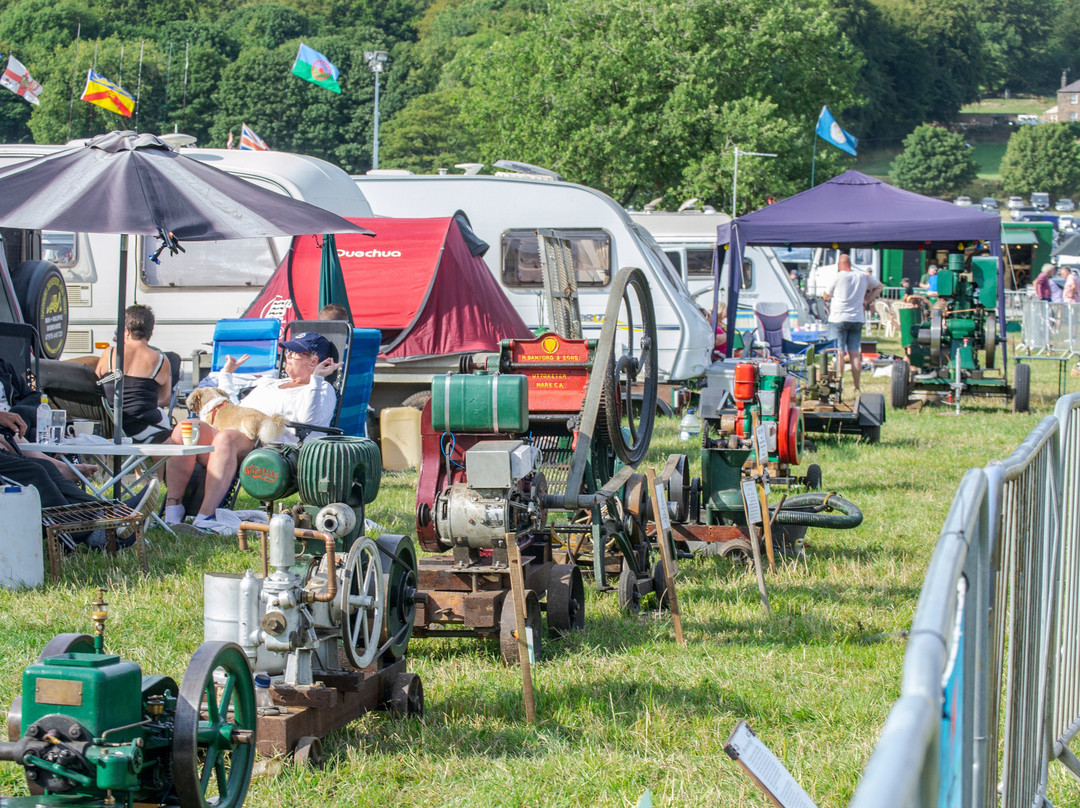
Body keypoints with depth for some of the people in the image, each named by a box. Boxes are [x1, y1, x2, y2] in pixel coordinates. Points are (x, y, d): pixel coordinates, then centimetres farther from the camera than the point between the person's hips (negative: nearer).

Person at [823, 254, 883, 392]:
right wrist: (867, 300, 17)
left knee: (838, 352, -6)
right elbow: (878, 286, 24)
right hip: (857, 318, 4)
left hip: (838, 318, -4)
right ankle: (857, 387, 6)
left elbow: (826, 296, 6)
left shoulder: (838, 277, -4)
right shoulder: (863, 277, 8)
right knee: (855, 353, 6)